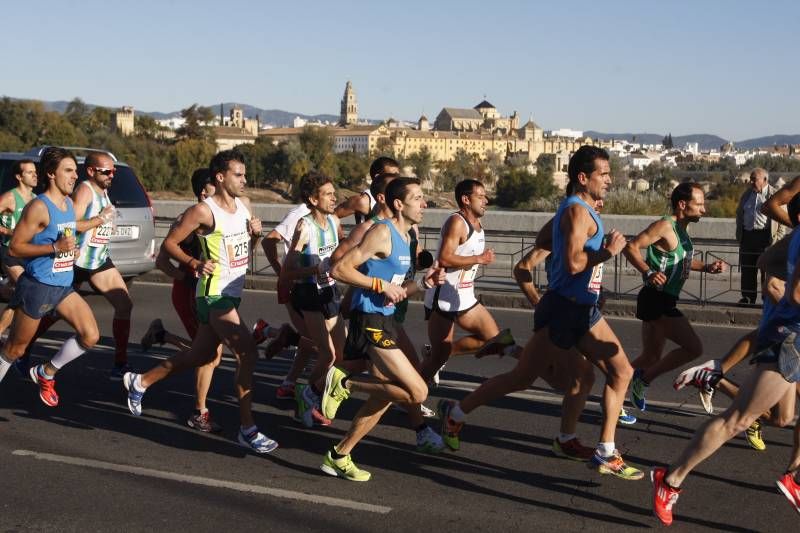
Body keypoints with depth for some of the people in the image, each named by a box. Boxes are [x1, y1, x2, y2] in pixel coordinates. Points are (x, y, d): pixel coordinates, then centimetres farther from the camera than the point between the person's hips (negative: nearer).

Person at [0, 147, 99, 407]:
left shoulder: (69, 203, 9)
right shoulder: (39, 207, -16)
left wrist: (72, 248, 8)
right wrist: (55, 248, -25)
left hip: (64, 286, 7)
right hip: (38, 286, -7)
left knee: (90, 336, -2)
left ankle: (46, 373, 18)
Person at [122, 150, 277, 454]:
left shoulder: (244, 205, 8)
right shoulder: (204, 211, -15)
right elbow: (169, 243, -10)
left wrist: (255, 234, -1)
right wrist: (195, 264, -23)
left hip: (232, 293, 9)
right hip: (215, 294, -9)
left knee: (200, 354, 18)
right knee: (248, 354, -16)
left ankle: (140, 382, 36)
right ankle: (247, 430, -10)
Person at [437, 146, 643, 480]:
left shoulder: (583, 210, 15)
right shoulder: (577, 211, -16)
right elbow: (573, 263, -27)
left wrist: (605, 246, 12)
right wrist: (608, 251, -18)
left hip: (583, 310, 10)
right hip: (563, 311, -10)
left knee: (621, 372, 6)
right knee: (521, 379, 0)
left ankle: (606, 454, 10)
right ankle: (455, 413, 18)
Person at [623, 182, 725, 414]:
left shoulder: (680, 229, 16)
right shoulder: (665, 225, -14)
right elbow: (631, 247, -22)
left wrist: (707, 267, 17)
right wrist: (649, 273, -34)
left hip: (664, 302, 10)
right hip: (656, 300, -10)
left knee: (651, 357, 17)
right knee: (694, 347, -13)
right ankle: (644, 380, -2)